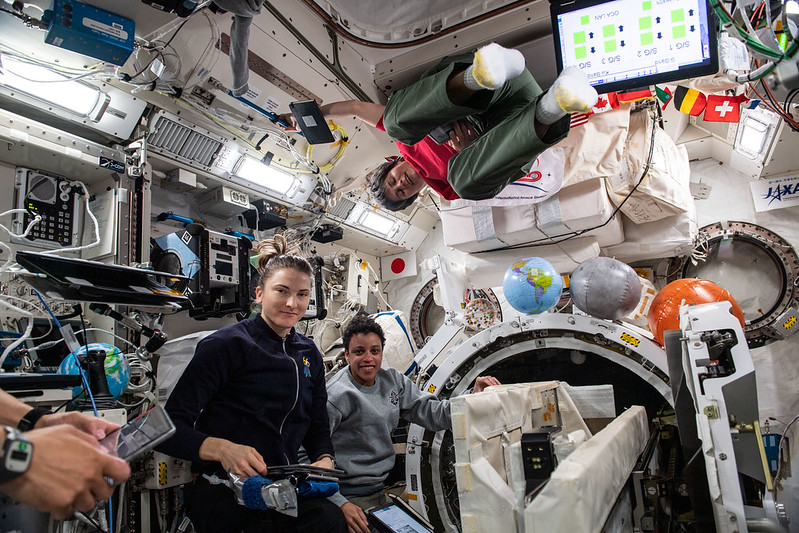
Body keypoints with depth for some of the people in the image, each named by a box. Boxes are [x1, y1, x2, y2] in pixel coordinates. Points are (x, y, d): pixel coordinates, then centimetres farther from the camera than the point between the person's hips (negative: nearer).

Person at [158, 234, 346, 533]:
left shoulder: (309, 355, 12)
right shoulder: (226, 345, -6)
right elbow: (171, 427, -10)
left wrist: (324, 461, -3)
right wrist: (222, 449, -27)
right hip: (225, 497, -5)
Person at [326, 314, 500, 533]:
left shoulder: (392, 381, 3)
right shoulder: (337, 396, -19)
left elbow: (430, 412, -2)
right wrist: (340, 505, -28)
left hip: (379, 492, 7)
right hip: (349, 497, -6)